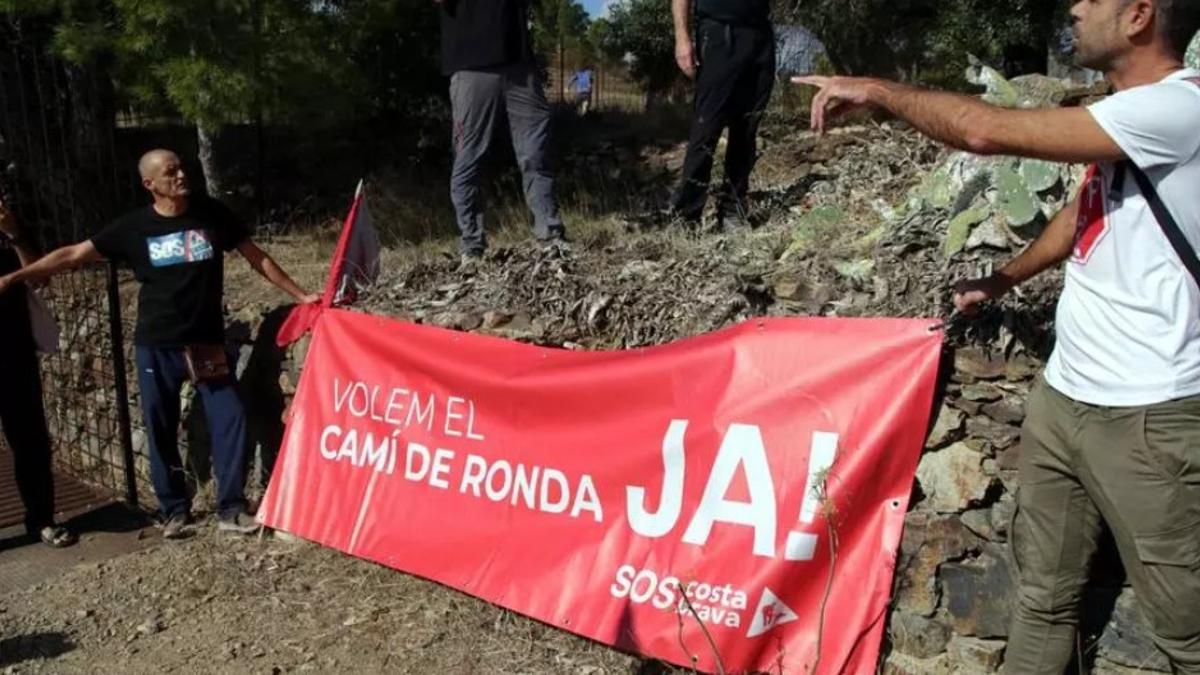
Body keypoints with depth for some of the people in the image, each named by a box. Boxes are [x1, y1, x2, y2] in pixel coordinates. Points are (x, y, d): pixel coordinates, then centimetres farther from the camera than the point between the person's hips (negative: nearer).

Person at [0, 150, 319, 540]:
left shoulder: (212, 215, -1)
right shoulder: (134, 228, -2)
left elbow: (257, 258, 4)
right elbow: (74, 255, 3)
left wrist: (299, 295, 2)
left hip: (207, 343, 0)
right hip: (156, 347, 0)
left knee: (230, 419, -6)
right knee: (161, 431, 6)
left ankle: (231, 509, 5)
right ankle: (175, 510, 21)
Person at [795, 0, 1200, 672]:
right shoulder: (1139, 108, 10)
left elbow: (986, 130, -23)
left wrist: (879, 89, -10)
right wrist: (1006, 277, 25)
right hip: (1063, 393, 9)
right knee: (1044, 596, 15)